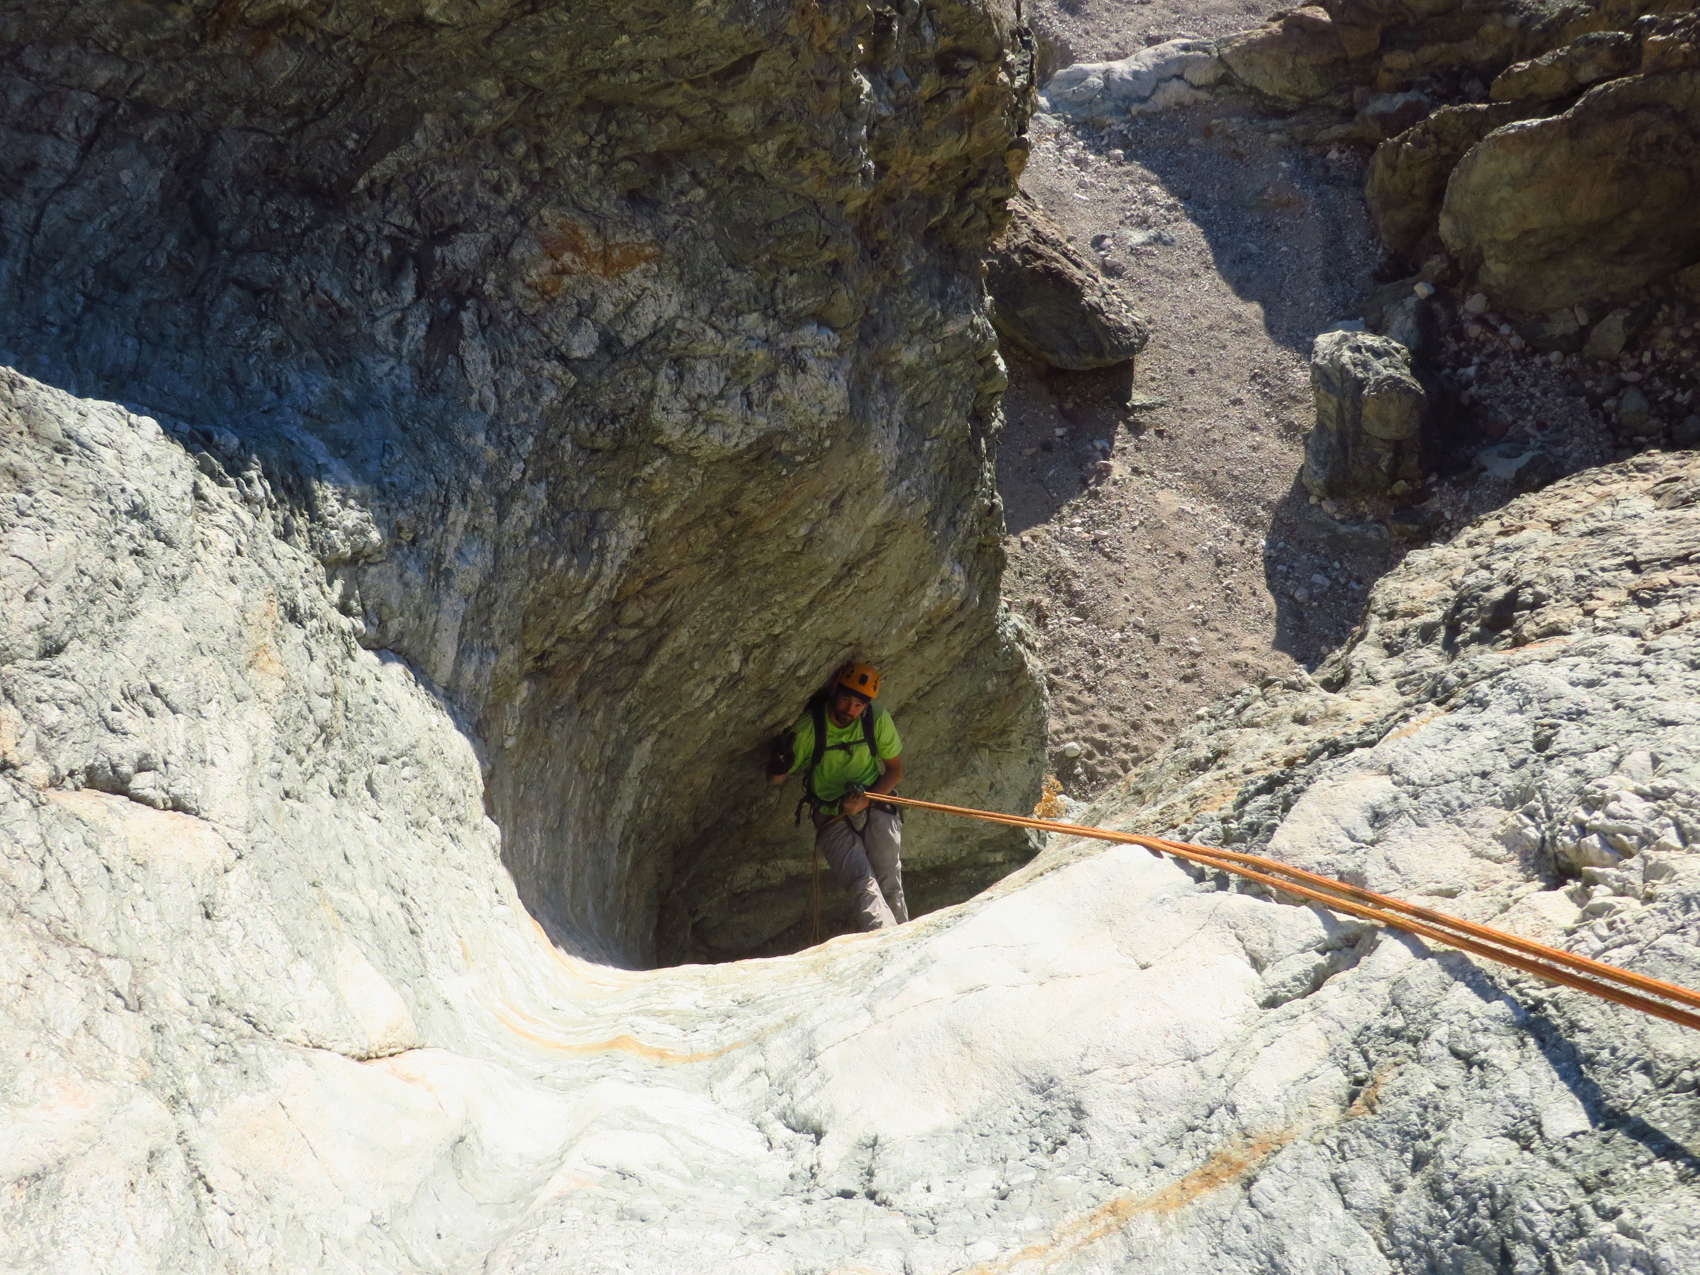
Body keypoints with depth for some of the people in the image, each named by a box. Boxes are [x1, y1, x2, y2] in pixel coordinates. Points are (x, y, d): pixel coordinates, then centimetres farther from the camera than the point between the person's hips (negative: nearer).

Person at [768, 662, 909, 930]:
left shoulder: (877, 719, -6)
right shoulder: (808, 727, -12)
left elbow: (895, 771, 4)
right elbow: (776, 780, -3)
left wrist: (866, 799, -12)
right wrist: (780, 768, -28)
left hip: (875, 808, 2)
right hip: (832, 817, -2)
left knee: (890, 887, -15)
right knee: (862, 881, -24)